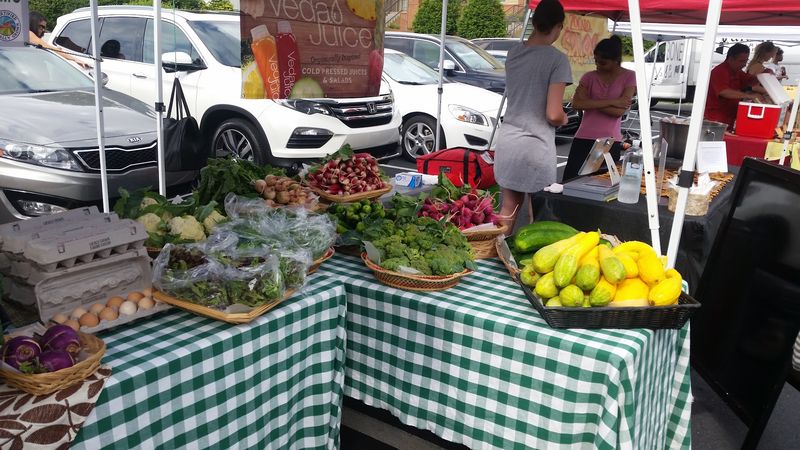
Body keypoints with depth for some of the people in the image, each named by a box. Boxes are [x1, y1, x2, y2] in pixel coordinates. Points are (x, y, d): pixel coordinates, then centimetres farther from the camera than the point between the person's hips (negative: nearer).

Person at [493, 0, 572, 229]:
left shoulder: (513, 53, 7)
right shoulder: (557, 59, -12)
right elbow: (553, 115, -16)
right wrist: (564, 119, 7)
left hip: (507, 141, 6)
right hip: (536, 146, -6)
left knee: (508, 208, 15)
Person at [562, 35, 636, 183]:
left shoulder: (629, 77, 2)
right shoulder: (589, 77, 6)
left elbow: (619, 111, -9)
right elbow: (576, 103, -12)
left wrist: (590, 103, -6)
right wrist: (611, 101, -14)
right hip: (584, 139, 2)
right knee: (569, 180, -3)